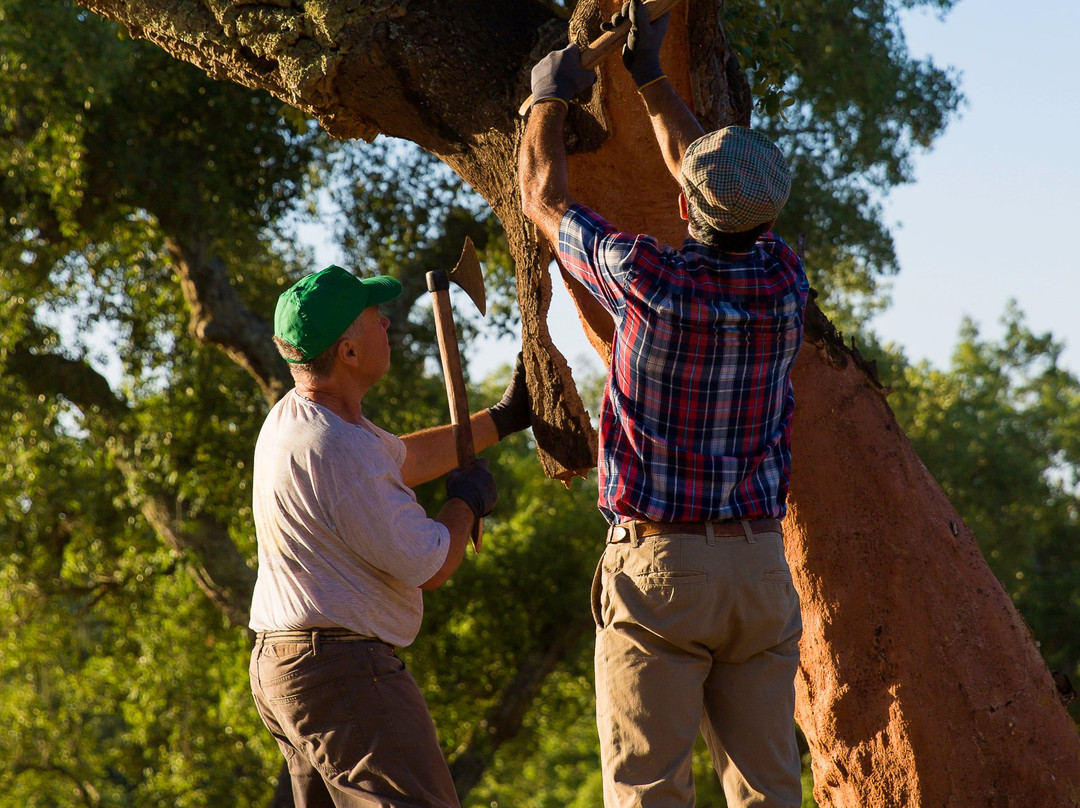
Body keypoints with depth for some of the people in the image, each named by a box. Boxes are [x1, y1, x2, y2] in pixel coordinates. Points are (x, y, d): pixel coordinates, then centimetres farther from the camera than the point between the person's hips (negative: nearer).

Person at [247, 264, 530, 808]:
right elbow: (429, 568, -16)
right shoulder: (336, 450, -22)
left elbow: (401, 459, 30)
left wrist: (500, 420, 33)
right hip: (342, 672, -11)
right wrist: (466, 501, 4)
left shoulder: (293, 418, 11)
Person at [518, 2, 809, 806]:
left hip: (658, 566, -5)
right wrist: (651, 76, 31)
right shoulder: (785, 280, 0)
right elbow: (713, 180, 21)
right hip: (762, 564, 5)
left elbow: (542, 197, 5)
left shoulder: (652, 278, -14)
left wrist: (552, 95, 22)